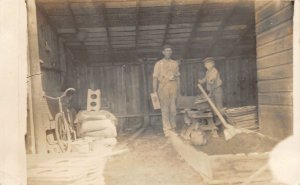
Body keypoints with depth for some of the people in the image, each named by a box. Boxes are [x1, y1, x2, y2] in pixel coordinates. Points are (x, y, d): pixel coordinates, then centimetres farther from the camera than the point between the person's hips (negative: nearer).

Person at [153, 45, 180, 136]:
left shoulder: (175, 63, 15)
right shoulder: (159, 64, 5)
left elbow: (177, 76, 17)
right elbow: (155, 77, 1)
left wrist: (178, 88, 11)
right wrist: (154, 91, -5)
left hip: (173, 86, 3)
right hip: (163, 87, -3)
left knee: (173, 109, 3)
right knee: (165, 109, -4)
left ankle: (173, 128, 13)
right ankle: (167, 130, -1)